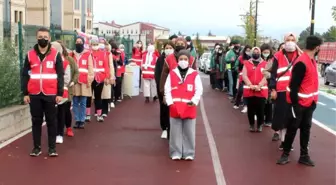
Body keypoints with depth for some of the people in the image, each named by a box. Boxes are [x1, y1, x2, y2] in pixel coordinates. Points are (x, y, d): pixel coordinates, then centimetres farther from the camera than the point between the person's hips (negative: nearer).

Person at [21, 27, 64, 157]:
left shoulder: (56, 55, 1)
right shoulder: (30, 55, 5)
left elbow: (60, 75, 0)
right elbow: (25, 75, 7)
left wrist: (60, 93, -5)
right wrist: (25, 93, 2)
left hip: (51, 95, -2)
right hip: (34, 95, 2)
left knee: (51, 121, 5)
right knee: (36, 121, 9)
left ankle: (52, 147, 13)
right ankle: (36, 147, 17)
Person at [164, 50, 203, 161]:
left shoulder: (195, 74, 1)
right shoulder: (172, 73, 3)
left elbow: (199, 90, 0)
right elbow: (167, 89, 3)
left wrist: (194, 101, -14)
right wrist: (170, 102, -7)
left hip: (189, 108, 0)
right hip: (175, 108, 1)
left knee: (189, 132, 5)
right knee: (175, 132, 6)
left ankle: (189, 153, 15)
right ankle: (176, 153, 16)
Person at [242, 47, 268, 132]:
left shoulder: (265, 64, 6)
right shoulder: (246, 63, 9)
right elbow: (244, 76, -1)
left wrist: (259, 86, -15)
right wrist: (251, 85, -14)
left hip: (261, 91, -1)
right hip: (249, 90, 1)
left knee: (260, 109, 0)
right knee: (250, 109, 6)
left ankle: (260, 125, 15)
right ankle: (251, 125, 20)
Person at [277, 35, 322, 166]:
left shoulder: (312, 60, 7)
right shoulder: (301, 63, -22)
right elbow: (294, 86, -23)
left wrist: (314, 99, 13)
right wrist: (295, 105, -21)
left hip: (310, 103, 8)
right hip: (299, 103, -8)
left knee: (306, 128, 12)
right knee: (292, 128, 3)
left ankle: (304, 155, 21)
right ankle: (285, 154, 16)